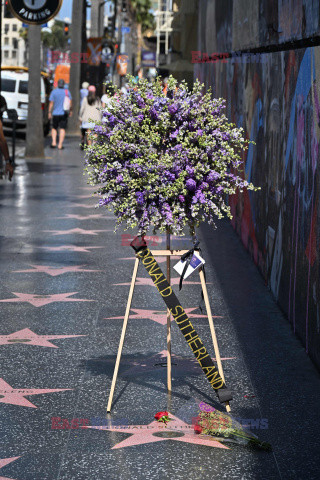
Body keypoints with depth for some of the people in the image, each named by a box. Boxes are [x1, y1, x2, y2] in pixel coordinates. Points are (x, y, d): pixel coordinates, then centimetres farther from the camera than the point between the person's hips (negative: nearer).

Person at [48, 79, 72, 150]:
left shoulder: (54, 92, -6)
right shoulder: (67, 91, -1)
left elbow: (51, 103, -6)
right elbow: (70, 102, 4)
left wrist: (50, 113, 0)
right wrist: (70, 111, 17)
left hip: (56, 113, -1)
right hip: (64, 114, 1)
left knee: (54, 128, 15)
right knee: (62, 129, 2)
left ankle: (54, 142, 1)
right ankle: (60, 145, -2)